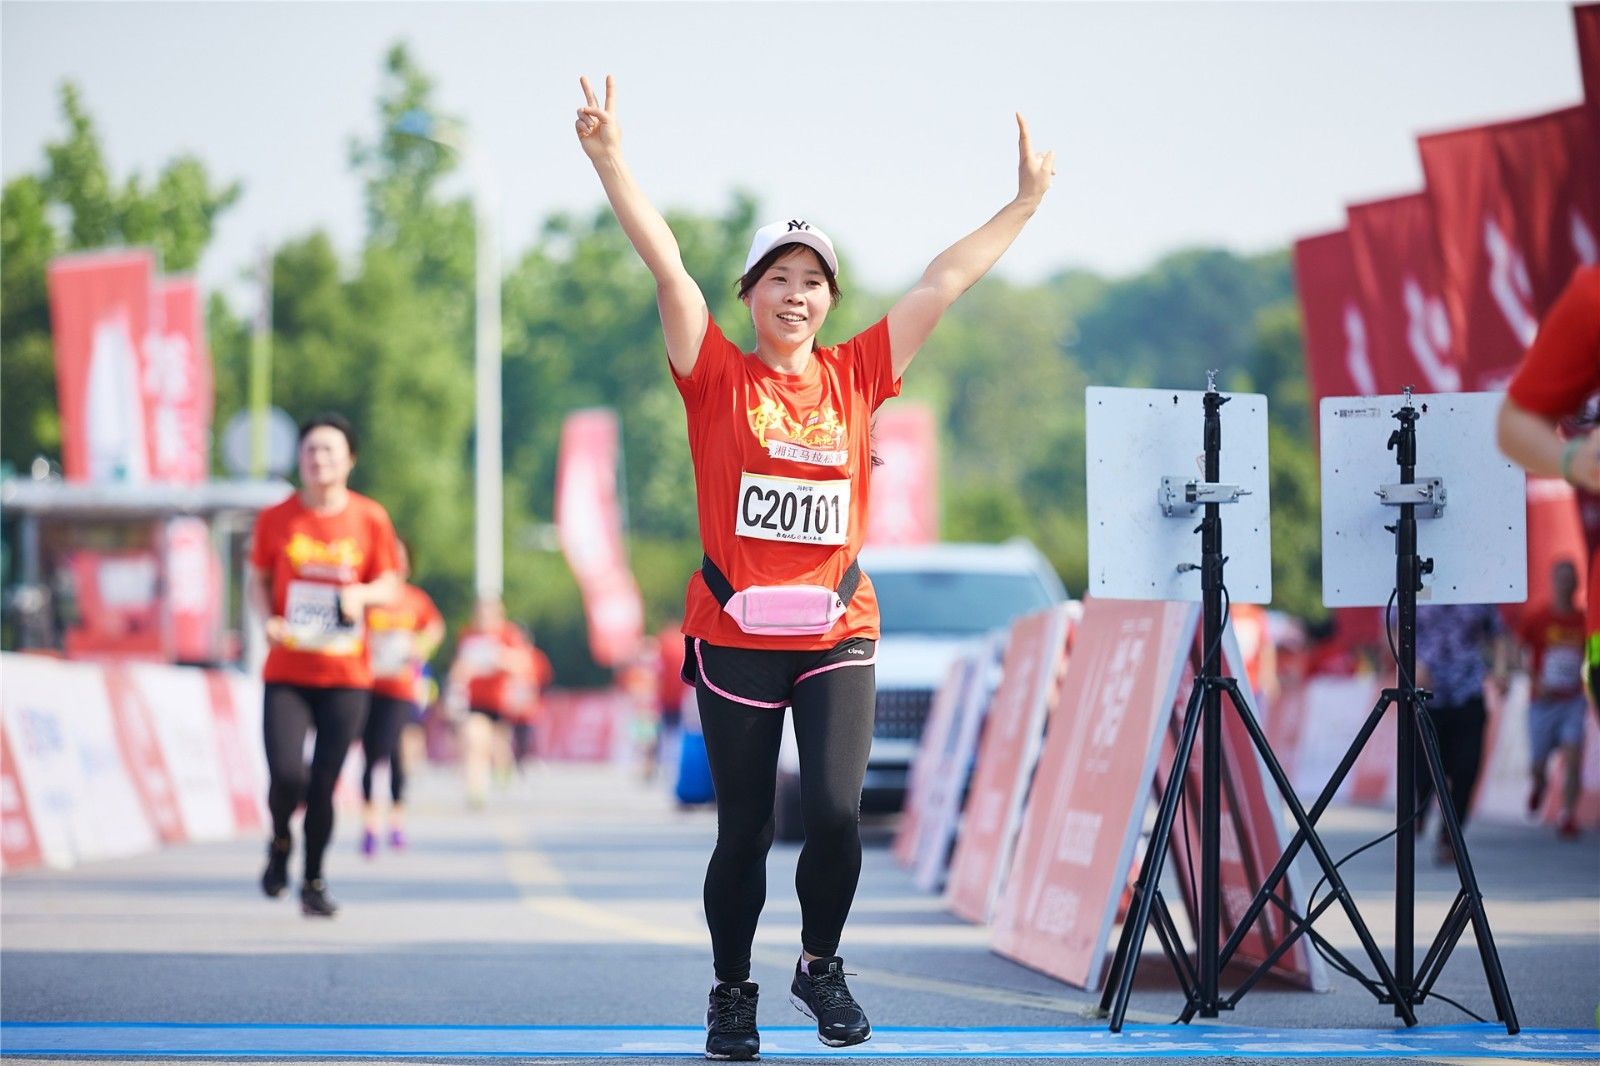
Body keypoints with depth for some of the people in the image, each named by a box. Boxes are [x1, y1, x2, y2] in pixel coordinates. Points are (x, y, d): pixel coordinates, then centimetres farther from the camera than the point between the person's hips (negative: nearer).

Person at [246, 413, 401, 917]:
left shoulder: (370, 519, 2)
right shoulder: (275, 519, 2)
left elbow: (390, 584, 9)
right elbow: (257, 581, 11)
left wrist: (362, 594, -13)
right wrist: (268, 619, -9)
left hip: (346, 675, 0)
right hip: (286, 672, 0)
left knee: (324, 785, 0)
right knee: (287, 775, -15)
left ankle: (314, 881, 21)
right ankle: (279, 844, 18)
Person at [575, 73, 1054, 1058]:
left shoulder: (857, 376, 7)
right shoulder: (719, 377, 1)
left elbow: (945, 282, 10)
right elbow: (667, 264, -8)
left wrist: (1027, 203, 14)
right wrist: (610, 159, -16)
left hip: (838, 631, 1)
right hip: (736, 633, -1)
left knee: (837, 811, -12)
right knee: (744, 830, 4)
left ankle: (822, 966, 14)